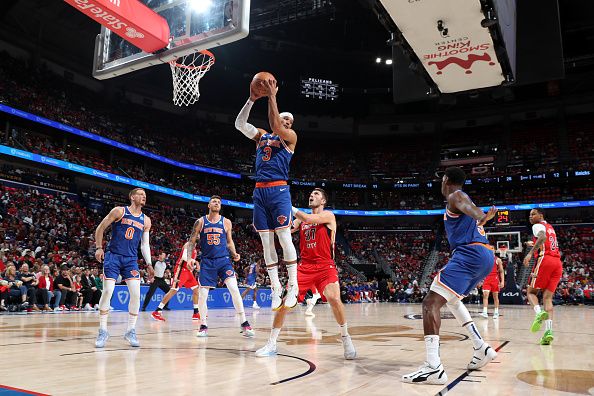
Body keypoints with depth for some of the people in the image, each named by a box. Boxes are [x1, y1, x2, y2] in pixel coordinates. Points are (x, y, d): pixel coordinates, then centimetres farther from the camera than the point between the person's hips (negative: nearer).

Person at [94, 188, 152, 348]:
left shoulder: (146, 220, 9)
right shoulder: (119, 211, -2)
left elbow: (145, 244, 12)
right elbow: (100, 228, 3)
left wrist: (149, 264, 1)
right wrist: (99, 248, -6)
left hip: (131, 259, 3)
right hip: (113, 256, -3)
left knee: (136, 294, -8)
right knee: (107, 291, -9)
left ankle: (130, 331, 6)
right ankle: (103, 331, 5)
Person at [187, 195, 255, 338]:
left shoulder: (226, 222, 5)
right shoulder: (200, 222, 3)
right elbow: (191, 242, 7)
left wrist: (234, 254, -3)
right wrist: (189, 258, -6)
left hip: (223, 260, 0)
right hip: (207, 262, 0)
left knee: (234, 289, -15)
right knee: (202, 294, -1)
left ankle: (244, 324, -9)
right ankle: (203, 326, 16)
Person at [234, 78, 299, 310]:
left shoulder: (290, 137, 7)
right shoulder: (261, 135, 20)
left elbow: (275, 126, -13)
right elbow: (239, 124, 7)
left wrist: (271, 97, -13)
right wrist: (252, 100, -2)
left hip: (279, 190, -4)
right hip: (259, 191, 5)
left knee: (284, 238, -10)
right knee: (266, 243, 4)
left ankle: (293, 285, 0)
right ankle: (275, 287, 11)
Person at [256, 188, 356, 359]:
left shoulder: (328, 215, -1)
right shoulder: (301, 218, 15)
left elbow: (309, 219, -20)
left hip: (325, 267, -4)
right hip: (304, 267, 5)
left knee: (334, 298, -26)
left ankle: (345, 338, -3)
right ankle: (271, 344, 8)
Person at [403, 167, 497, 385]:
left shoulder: (455, 196, 1)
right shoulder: (463, 199, 28)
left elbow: (468, 206, -22)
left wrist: (481, 217, -41)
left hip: (470, 254, -10)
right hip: (486, 255, 10)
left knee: (431, 302, -16)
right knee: (450, 298, 30)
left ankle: (433, 367, -28)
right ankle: (481, 348, 25)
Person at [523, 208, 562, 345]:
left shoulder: (538, 226, 3)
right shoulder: (550, 227, 28)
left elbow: (543, 237, -19)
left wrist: (531, 253, -25)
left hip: (545, 260, -7)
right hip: (558, 263, 7)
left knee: (531, 291, 7)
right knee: (547, 297, 3)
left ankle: (539, 312, -24)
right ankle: (548, 331, -13)